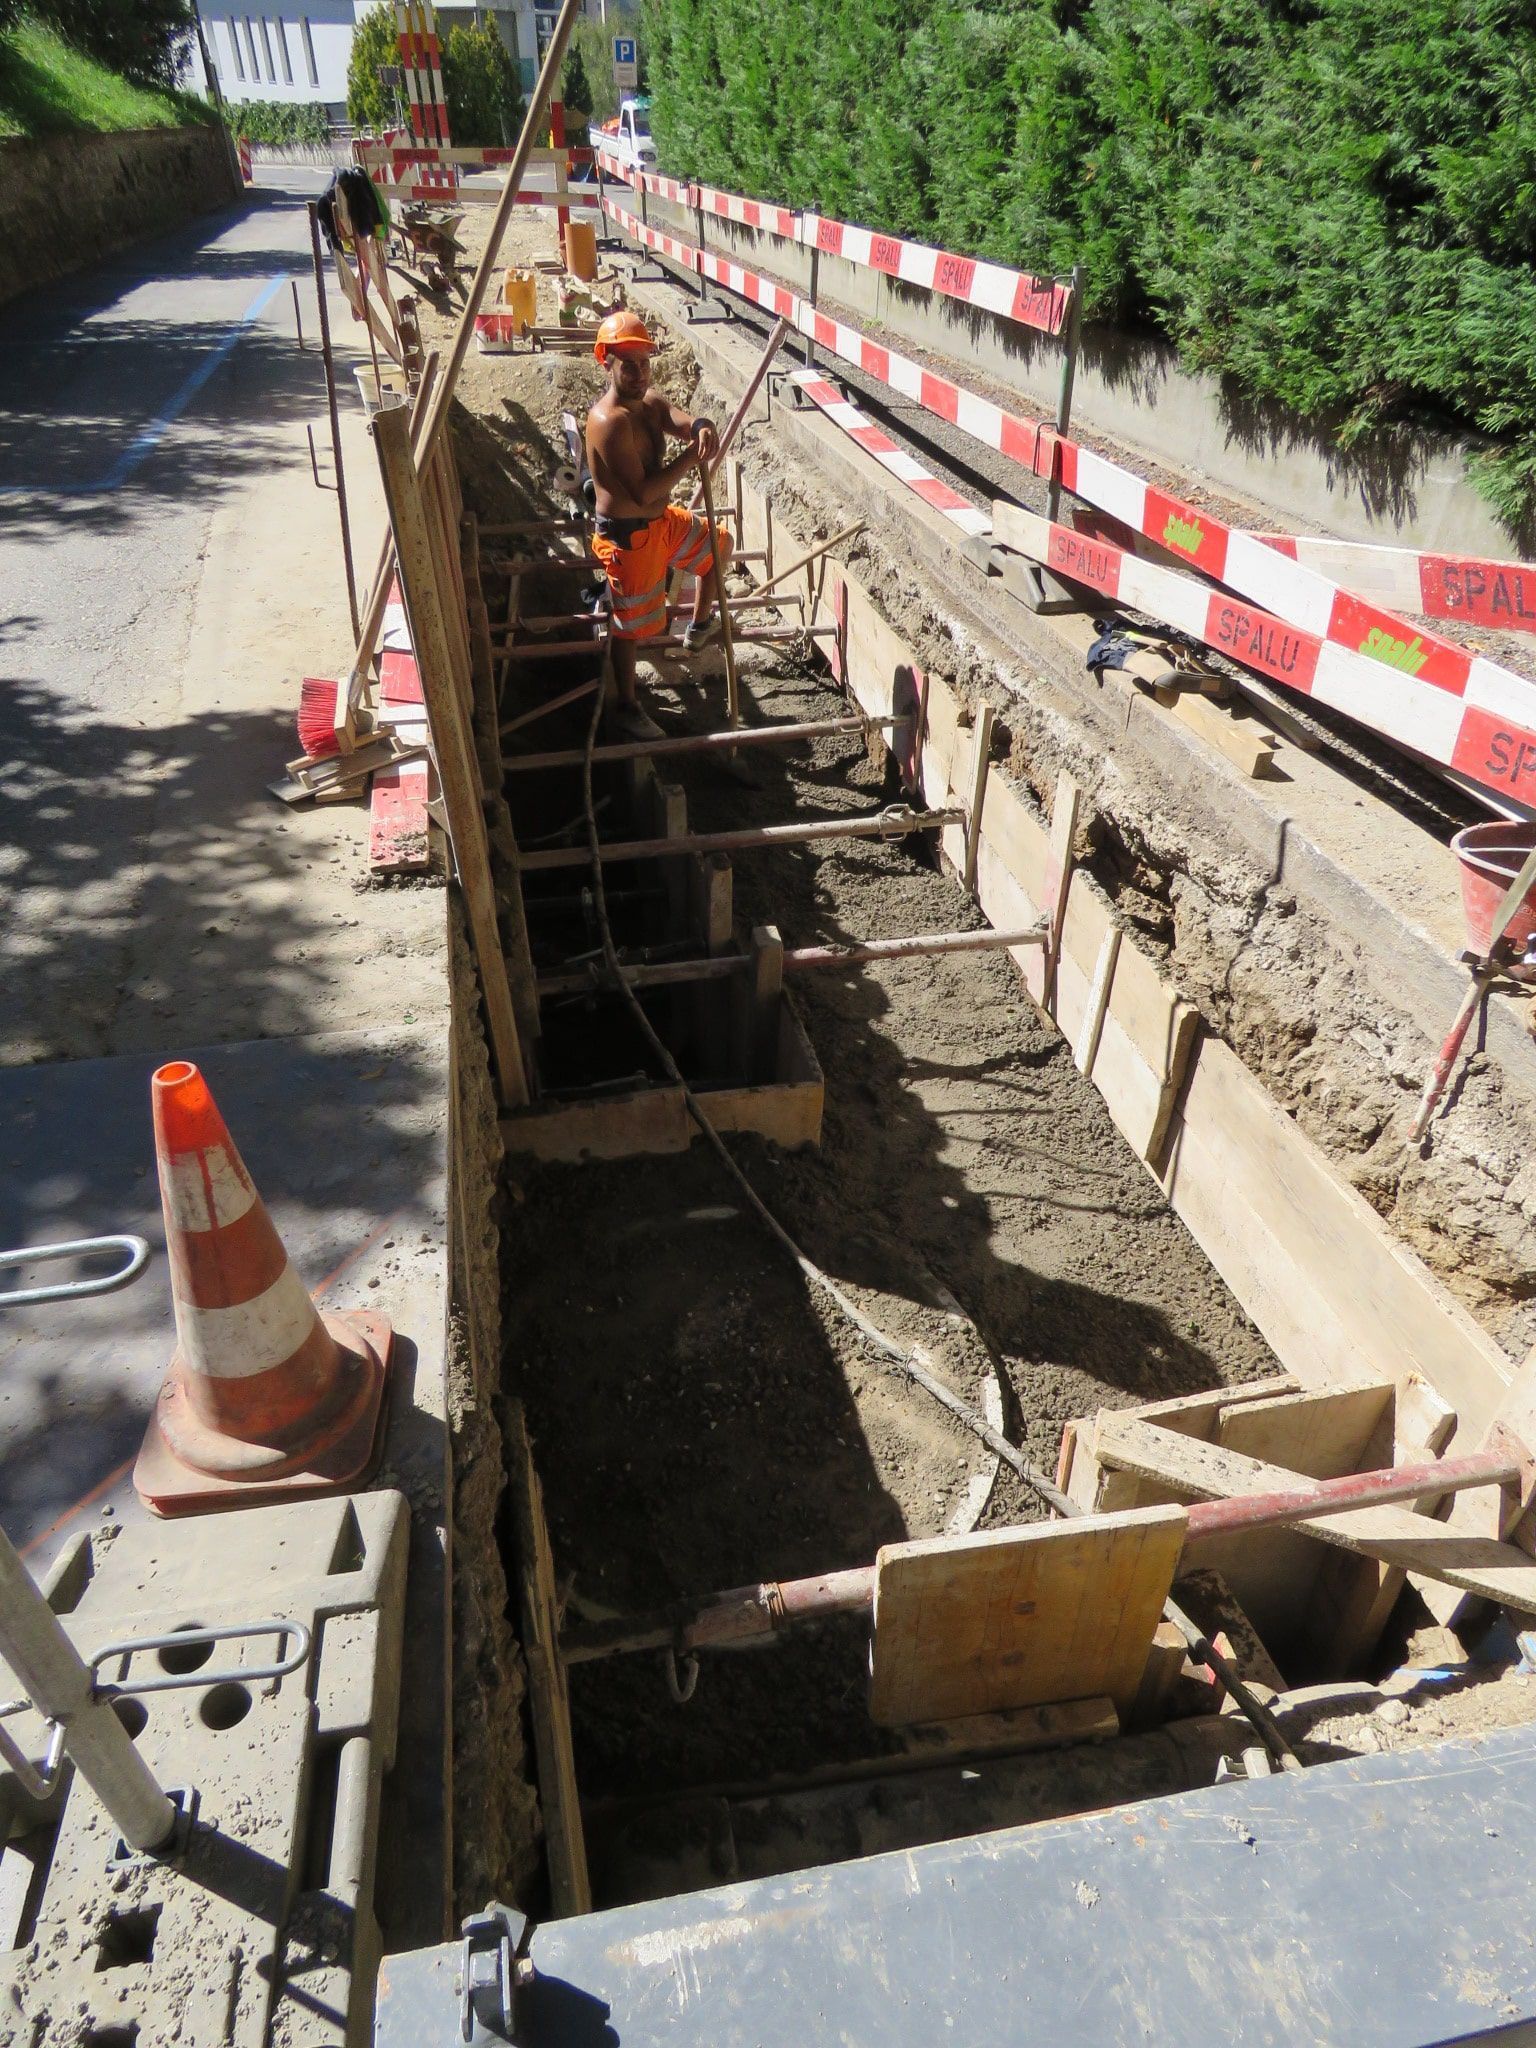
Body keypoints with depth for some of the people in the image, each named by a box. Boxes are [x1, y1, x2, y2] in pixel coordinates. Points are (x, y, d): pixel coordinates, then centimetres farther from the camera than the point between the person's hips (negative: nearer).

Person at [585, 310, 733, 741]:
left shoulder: (648, 400, 2)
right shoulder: (609, 420, -27)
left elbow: (682, 420, -13)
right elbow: (643, 492, -30)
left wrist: (701, 428, -38)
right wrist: (691, 457, -24)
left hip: (662, 520, 9)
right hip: (628, 536, -9)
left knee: (720, 544, 27)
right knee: (630, 626, 5)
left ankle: (699, 626, 47)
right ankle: (627, 709, 25)